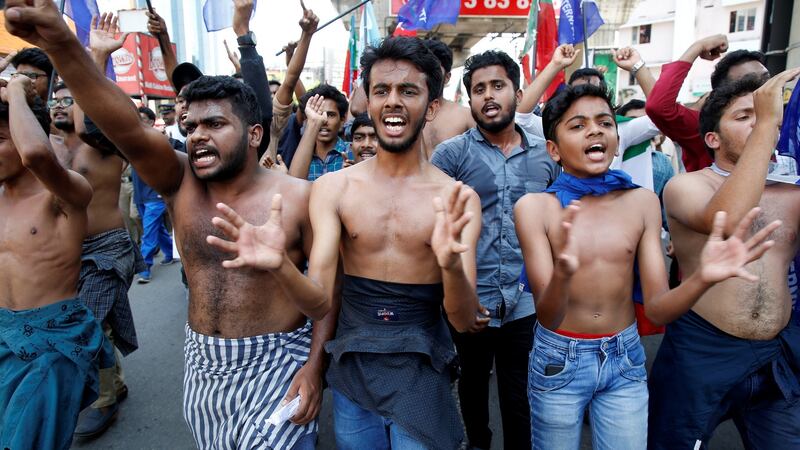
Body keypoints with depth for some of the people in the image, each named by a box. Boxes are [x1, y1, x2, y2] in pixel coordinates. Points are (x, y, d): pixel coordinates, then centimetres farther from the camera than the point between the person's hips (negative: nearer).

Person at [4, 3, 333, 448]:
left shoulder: (298, 196, -14)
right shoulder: (182, 184, -6)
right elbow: (131, 132, -25)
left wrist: (315, 365, -15)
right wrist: (62, 46, -38)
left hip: (275, 364, -4)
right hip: (203, 362, 4)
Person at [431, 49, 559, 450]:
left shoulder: (546, 154, 4)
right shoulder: (451, 153, -5)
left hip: (527, 304, 1)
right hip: (469, 300, -1)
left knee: (522, 400, 13)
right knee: (473, 385, 22)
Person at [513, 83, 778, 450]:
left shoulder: (642, 202, -5)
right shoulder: (535, 206, -15)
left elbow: (658, 309, -7)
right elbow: (547, 318, -20)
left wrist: (702, 278, -28)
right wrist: (562, 274, -41)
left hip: (625, 358, 3)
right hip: (559, 359, -2)